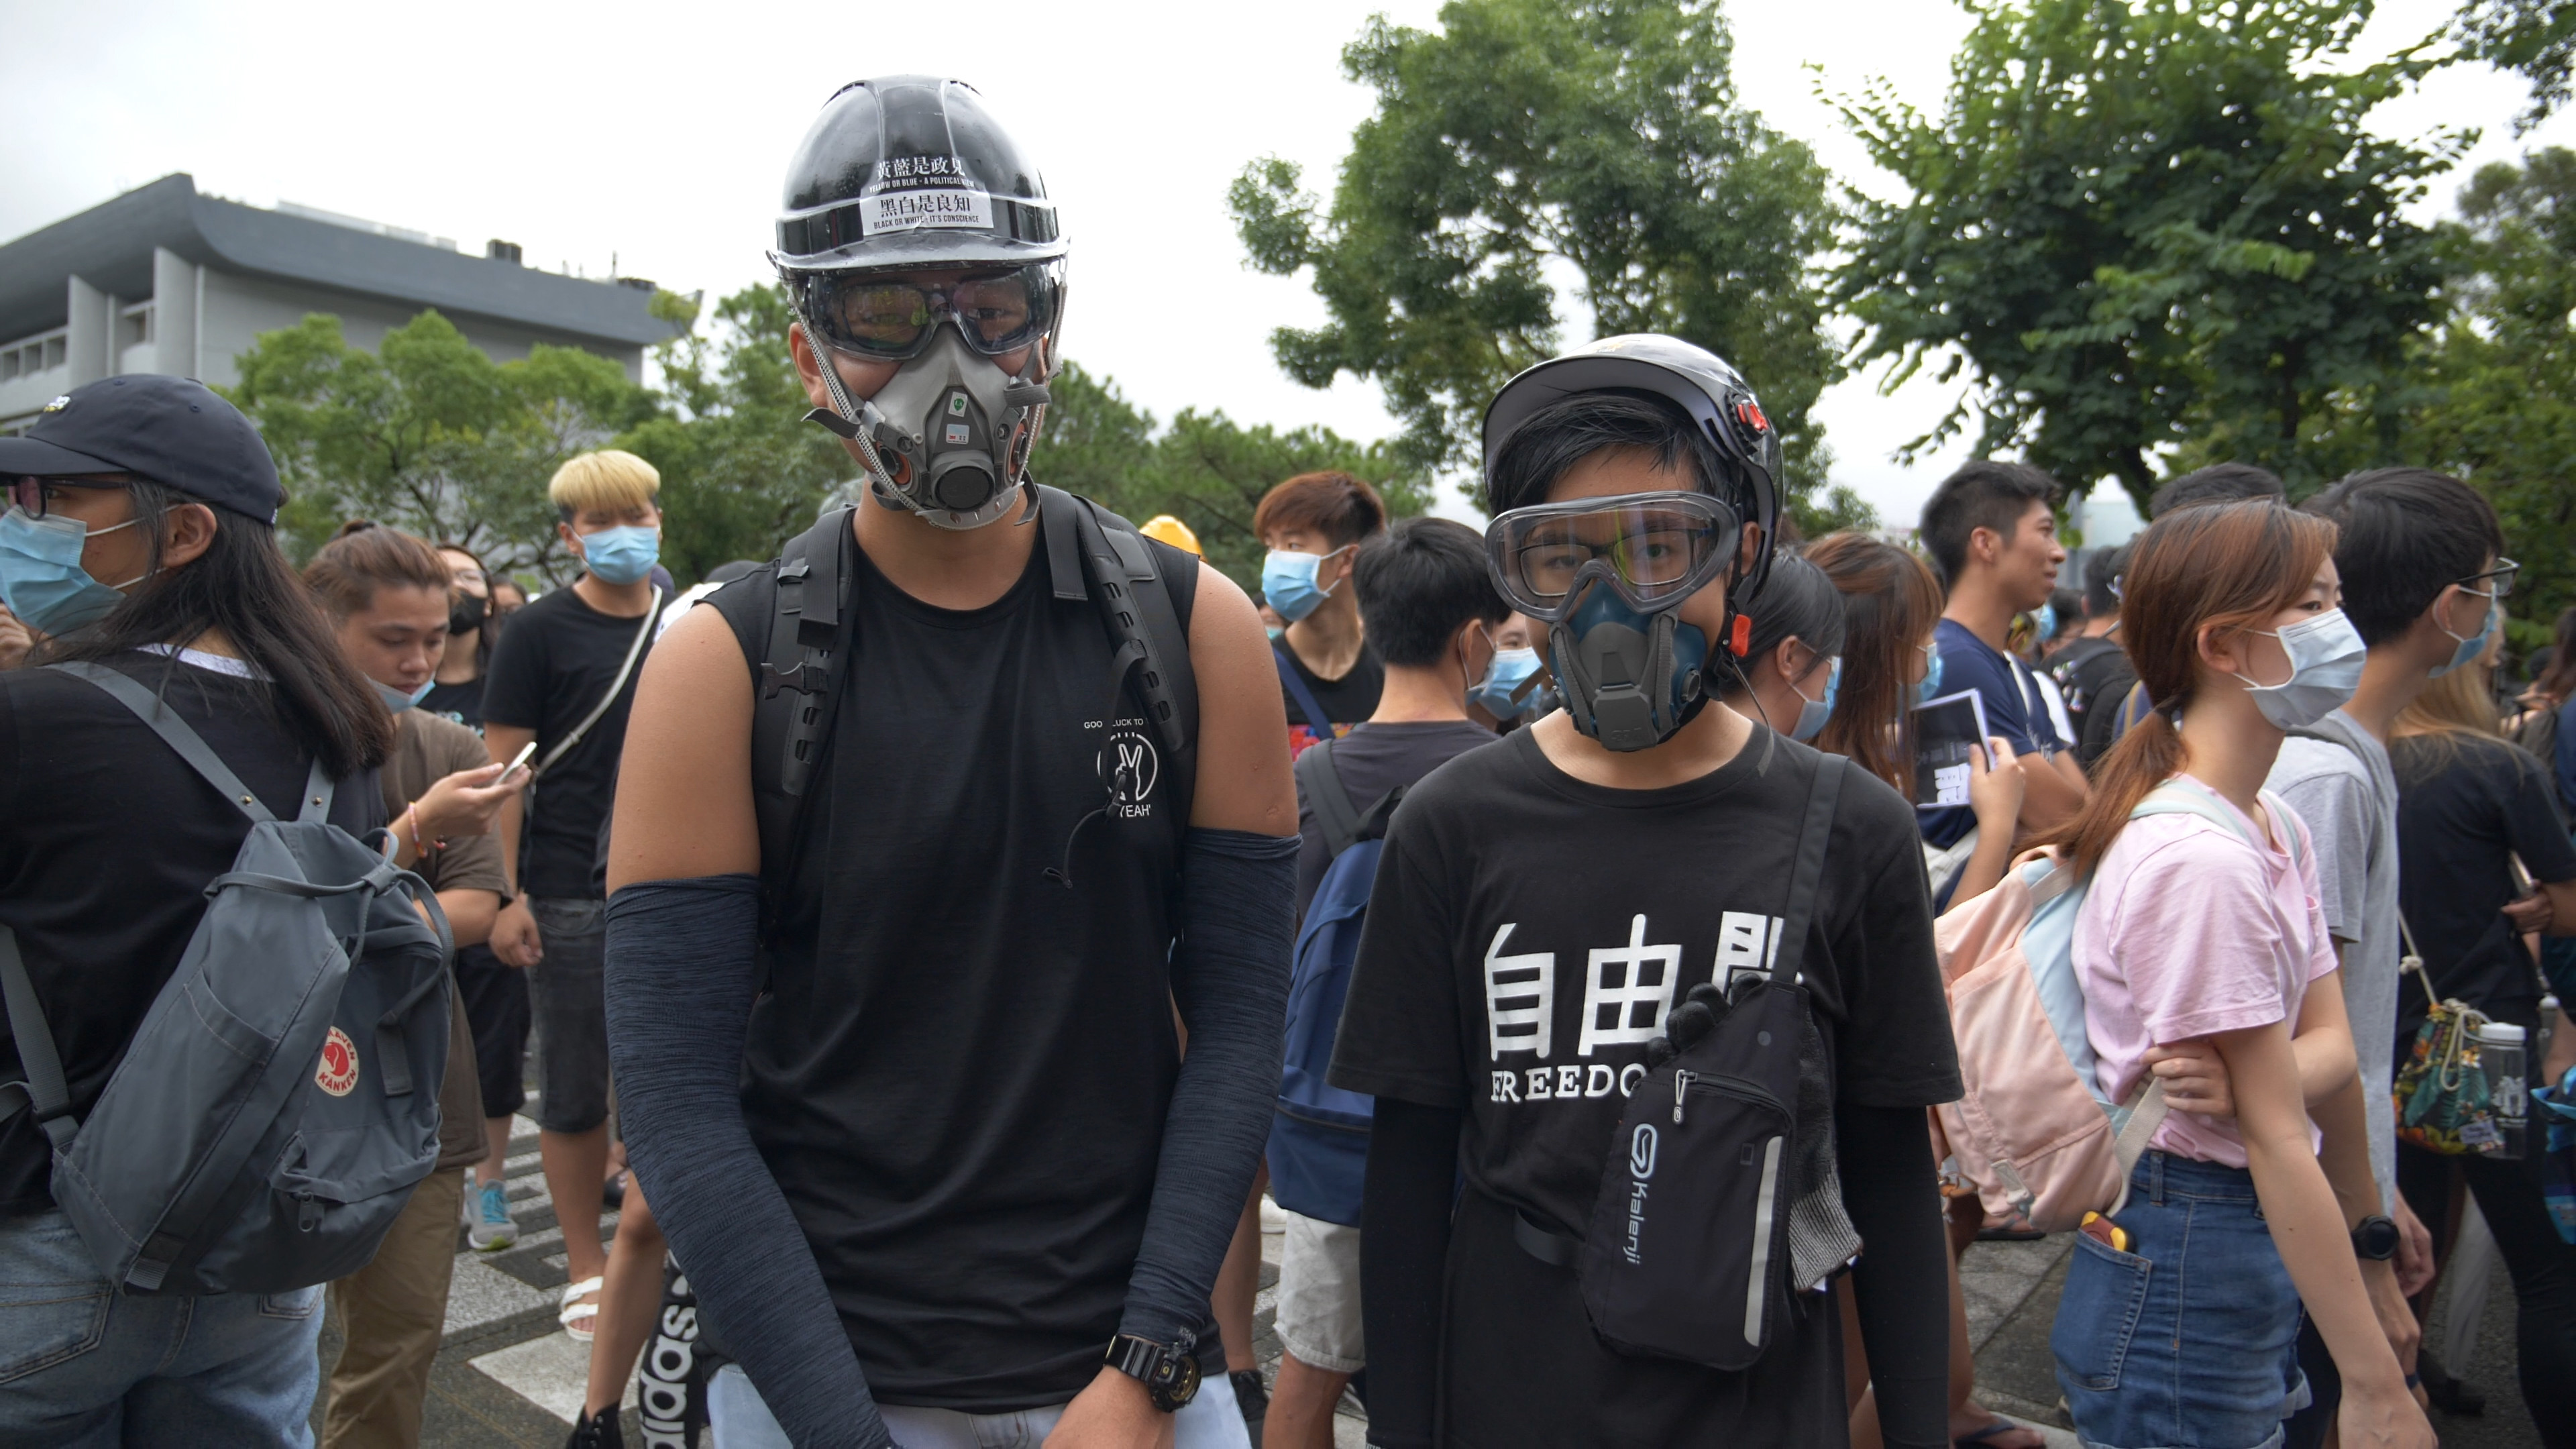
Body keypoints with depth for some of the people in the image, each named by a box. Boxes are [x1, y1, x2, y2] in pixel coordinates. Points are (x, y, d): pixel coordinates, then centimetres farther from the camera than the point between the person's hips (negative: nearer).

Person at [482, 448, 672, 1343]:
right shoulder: (540, 633, -3)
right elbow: (503, 768, -5)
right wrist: (506, 895, -11)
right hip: (571, 899, -3)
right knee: (575, 1091, 7)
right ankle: (586, 1267, 22)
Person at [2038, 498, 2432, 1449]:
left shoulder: (2275, 828, 7)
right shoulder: (2197, 861, -23)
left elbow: (2330, 1045, 1)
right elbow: (2276, 1139, -21)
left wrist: (2238, 1082, -22)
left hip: (2256, 1259, 8)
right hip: (2184, 1273, -8)